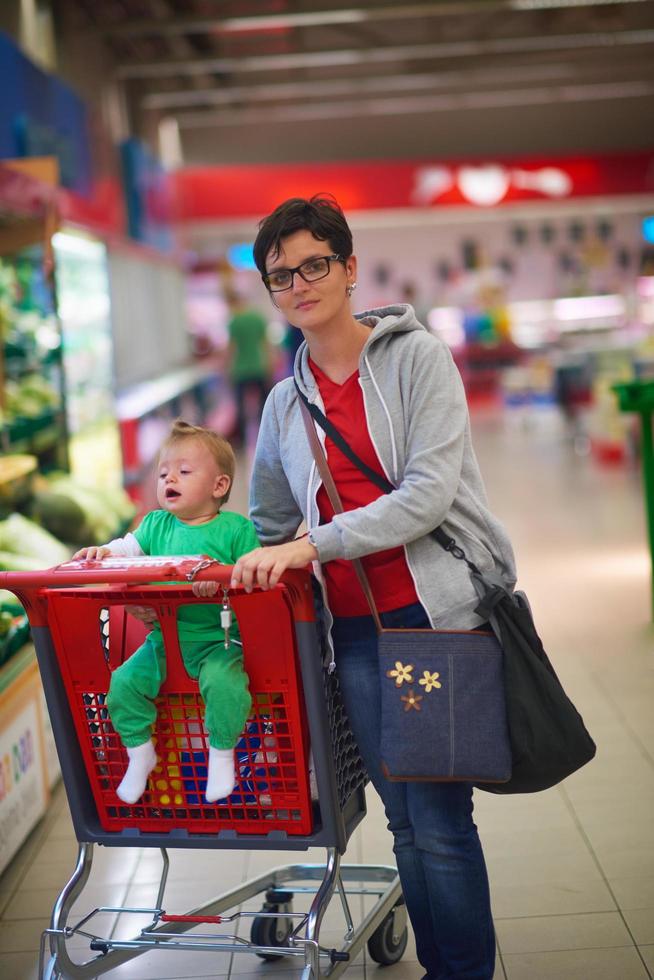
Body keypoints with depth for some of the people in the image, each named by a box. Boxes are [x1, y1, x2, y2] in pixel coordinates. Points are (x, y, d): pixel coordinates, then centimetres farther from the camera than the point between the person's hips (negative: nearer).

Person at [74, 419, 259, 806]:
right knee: (124, 681, -9)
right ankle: (140, 752, 16)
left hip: (217, 639, -4)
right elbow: (129, 547, 0)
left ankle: (222, 752, -2)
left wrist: (220, 579, -29)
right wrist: (104, 552, -22)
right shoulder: (156, 524, 11)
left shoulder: (236, 528, -3)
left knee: (224, 682, -30)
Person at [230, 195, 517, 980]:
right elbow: (269, 525, 21)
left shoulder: (416, 357, -2)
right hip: (356, 631, 4)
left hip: (438, 611, -4)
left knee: (440, 822, -2)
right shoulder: (285, 401, 12)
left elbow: (430, 491, -13)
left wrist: (314, 546, -18)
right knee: (406, 820, 10)